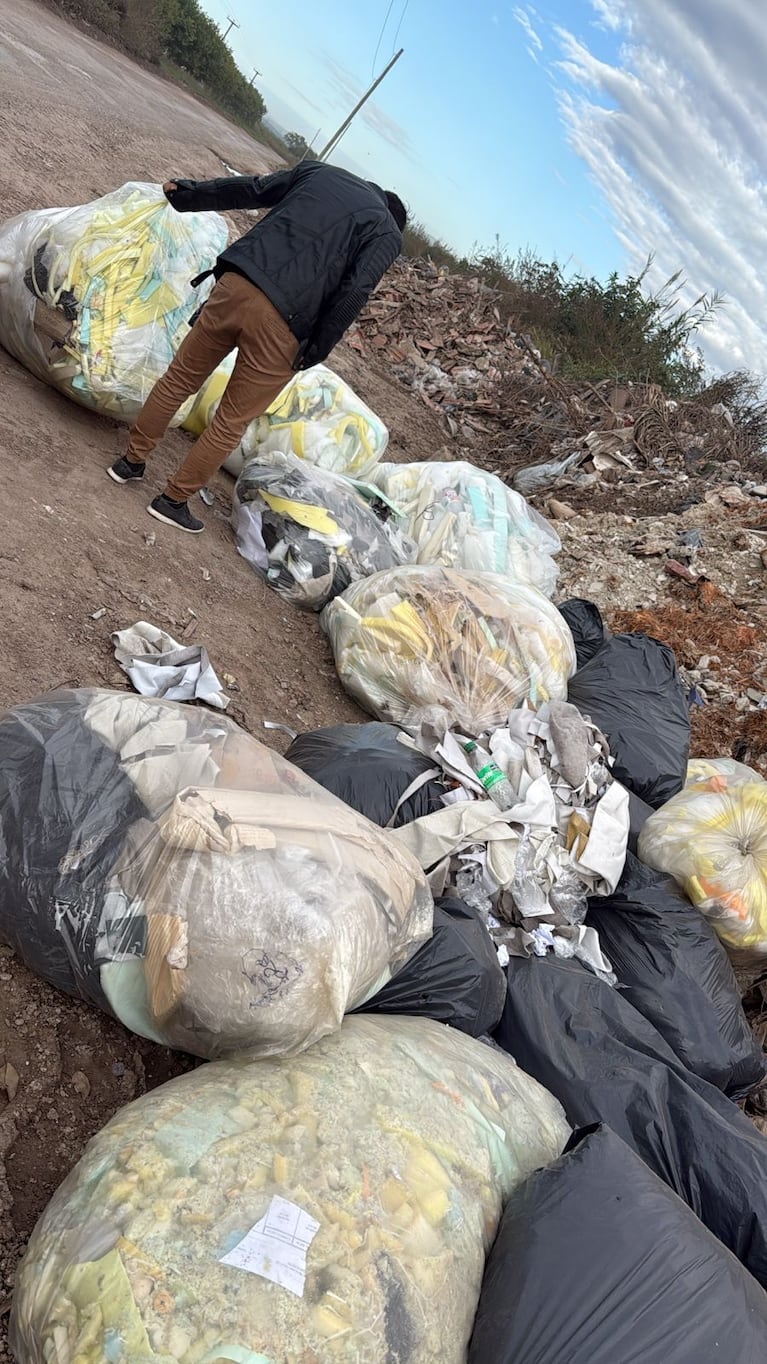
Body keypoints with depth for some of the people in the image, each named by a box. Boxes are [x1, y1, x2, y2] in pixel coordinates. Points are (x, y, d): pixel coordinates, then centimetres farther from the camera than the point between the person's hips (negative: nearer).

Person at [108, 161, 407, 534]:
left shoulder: (318, 171, 21)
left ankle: (131, 461, 34)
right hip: (283, 322, -4)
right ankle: (174, 500, 20)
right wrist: (315, 351, -1)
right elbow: (354, 292, -6)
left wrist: (186, 194, 33)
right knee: (233, 421, 11)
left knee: (180, 378, 21)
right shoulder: (388, 234, 8)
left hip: (235, 284, 4)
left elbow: (248, 190, 23)